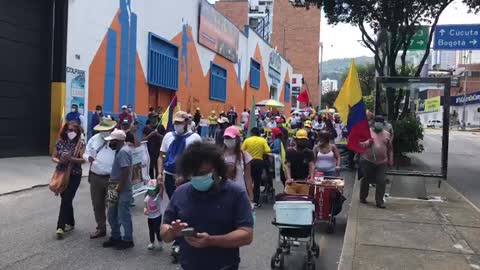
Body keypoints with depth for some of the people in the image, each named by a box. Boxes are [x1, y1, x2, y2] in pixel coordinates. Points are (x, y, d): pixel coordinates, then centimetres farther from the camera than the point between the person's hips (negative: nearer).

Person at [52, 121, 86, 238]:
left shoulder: (80, 143, -8)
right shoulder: (60, 142, 1)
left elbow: (83, 159, -15)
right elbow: (53, 157, 4)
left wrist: (71, 158, -28)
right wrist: (59, 160, -17)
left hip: (74, 176, -4)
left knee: (66, 200, -6)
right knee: (66, 200, 14)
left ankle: (60, 227, -1)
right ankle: (70, 223, 30)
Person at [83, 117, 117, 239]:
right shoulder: (94, 139, 4)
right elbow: (86, 153, 13)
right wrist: (89, 157, -10)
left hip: (111, 178, -5)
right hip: (95, 177, 5)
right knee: (97, 204, 15)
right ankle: (101, 228, 31)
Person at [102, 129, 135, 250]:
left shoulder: (123, 151, -20)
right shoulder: (122, 149, 12)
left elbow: (125, 172, -25)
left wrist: (119, 190, -22)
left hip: (122, 190, -10)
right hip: (116, 188, 10)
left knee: (124, 216, 1)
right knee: (111, 215, 17)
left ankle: (128, 240, 13)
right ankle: (115, 237, 30)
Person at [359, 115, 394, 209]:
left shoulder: (387, 134, 10)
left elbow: (390, 148, 17)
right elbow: (359, 144, -4)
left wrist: (390, 160, 15)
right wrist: (367, 143, -21)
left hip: (381, 162, 2)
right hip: (367, 161, -2)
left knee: (381, 181, -3)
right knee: (366, 180, 10)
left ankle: (379, 201, 8)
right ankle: (363, 198, 28)